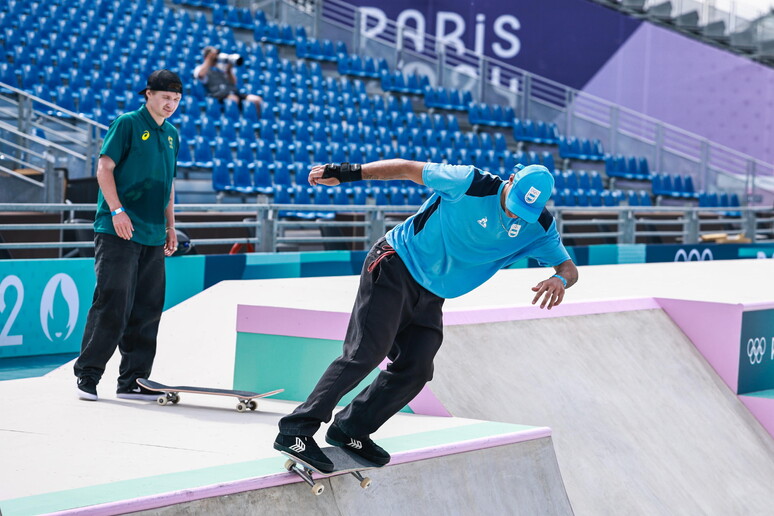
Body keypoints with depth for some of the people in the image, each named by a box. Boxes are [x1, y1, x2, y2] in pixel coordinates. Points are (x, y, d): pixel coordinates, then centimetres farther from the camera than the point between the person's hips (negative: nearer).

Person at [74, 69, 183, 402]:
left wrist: (170, 227, 19)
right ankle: (88, 374, 0)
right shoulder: (127, 124, -2)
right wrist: (117, 210, -18)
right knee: (112, 303, -9)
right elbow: (104, 167, -8)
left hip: (153, 237, 7)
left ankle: (134, 381, 13)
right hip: (118, 232, -7)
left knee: (148, 309, 6)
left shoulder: (172, 134, 18)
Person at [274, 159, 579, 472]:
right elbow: (410, 169, -11)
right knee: (366, 353, -17)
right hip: (395, 269, -6)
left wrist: (560, 280, -31)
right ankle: (296, 431, -15)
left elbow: (568, 267, -5)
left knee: (415, 371, -6)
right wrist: (348, 173, -14)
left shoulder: (538, 229, -4)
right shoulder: (471, 184, -18)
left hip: (430, 299, 6)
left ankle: (350, 430, 12)